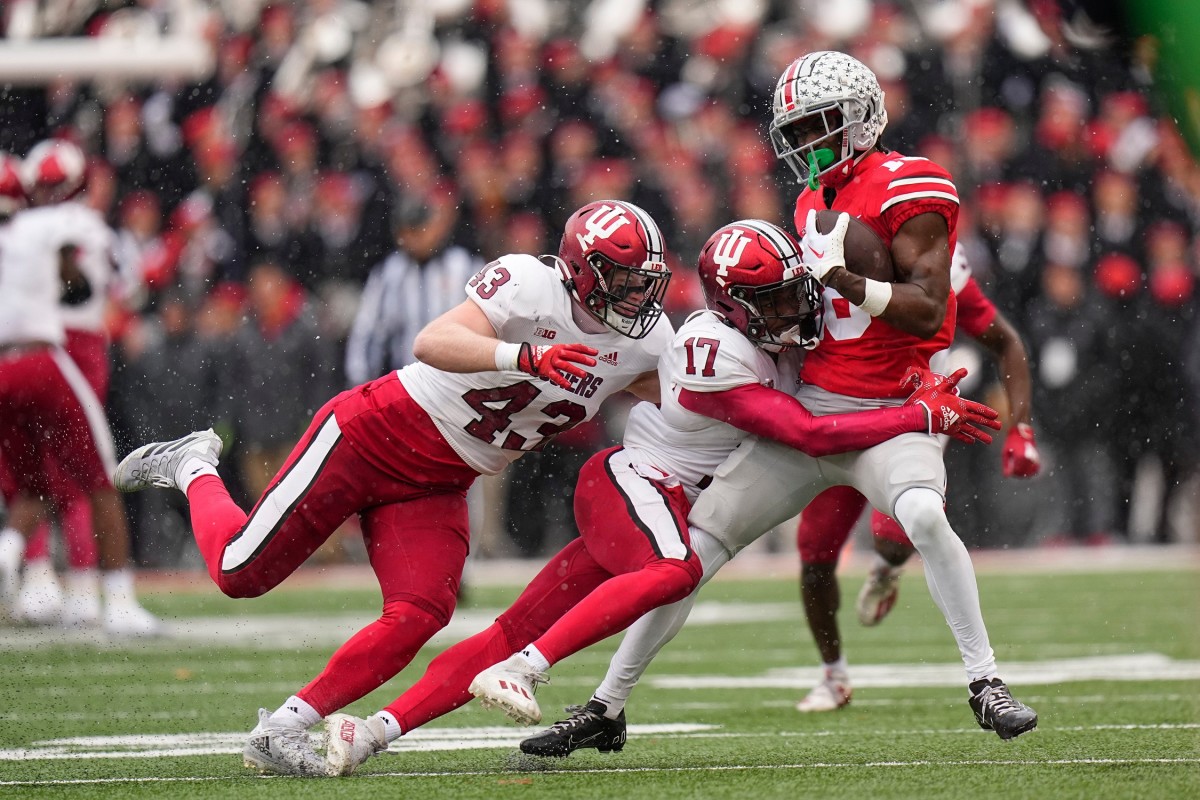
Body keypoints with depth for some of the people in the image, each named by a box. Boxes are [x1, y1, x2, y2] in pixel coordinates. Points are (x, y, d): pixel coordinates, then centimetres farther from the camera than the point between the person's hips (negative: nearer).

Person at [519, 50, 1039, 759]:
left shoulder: (904, 188, -11)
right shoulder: (816, 201, 13)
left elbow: (927, 312, -19)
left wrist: (848, 282, -31)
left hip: (888, 414, -7)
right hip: (807, 408, 7)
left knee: (924, 515, -36)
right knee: (692, 546, 3)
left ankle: (987, 686, -24)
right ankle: (607, 708, 12)